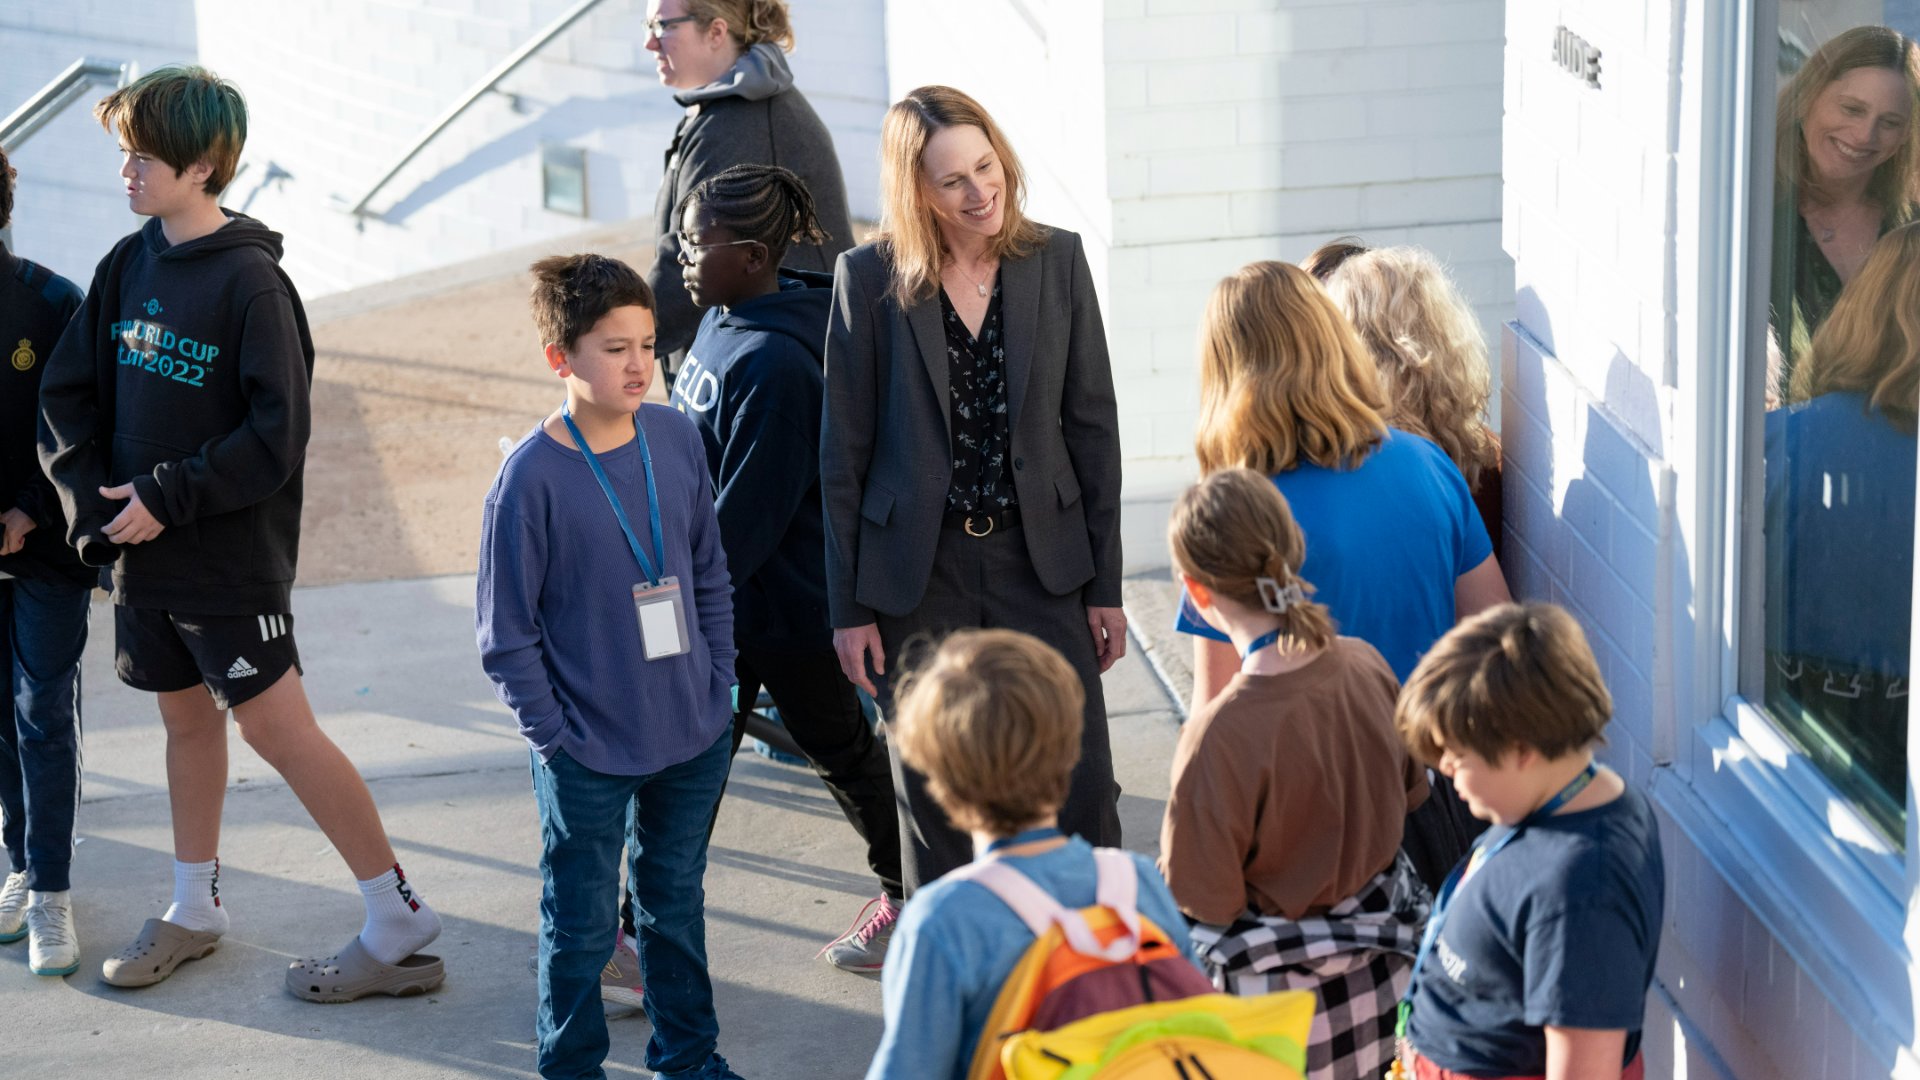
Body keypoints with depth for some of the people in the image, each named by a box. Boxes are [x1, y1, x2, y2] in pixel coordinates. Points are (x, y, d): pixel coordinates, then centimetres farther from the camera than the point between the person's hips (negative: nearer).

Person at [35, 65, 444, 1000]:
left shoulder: (250, 281, -16)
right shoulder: (128, 266, 4)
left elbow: (276, 439, -20)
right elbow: (66, 394, 7)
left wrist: (168, 496, -19)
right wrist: (93, 502, -6)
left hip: (231, 560, -7)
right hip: (144, 549, 7)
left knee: (277, 729, -6)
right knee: (187, 719, 18)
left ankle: (401, 926, 1)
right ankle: (193, 909, 33)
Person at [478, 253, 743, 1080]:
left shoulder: (676, 438, -2)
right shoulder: (530, 477, -16)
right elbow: (505, 634, -11)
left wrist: (717, 689, 5)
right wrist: (555, 737, -13)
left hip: (692, 740, 5)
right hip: (589, 757, -4)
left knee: (676, 903, 21)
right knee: (582, 925, 9)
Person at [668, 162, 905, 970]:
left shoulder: (775, 363, -27)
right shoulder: (722, 321, 2)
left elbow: (750, 510, -25)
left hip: (786, 607, -8)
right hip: (719, 599, 8)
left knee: (839, 750, 12)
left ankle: (908, 894, 34)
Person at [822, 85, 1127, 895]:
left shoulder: (1056, 261, 0)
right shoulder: (870, 280, -6)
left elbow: (1093, 427, 4)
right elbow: (844, 454, -1)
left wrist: (1105, 583, 3)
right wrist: (849, 607, -2)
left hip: (1040, 560, 1)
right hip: (918, 575, -1)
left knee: (1081, 787, -1)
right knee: (934, 800, 7)